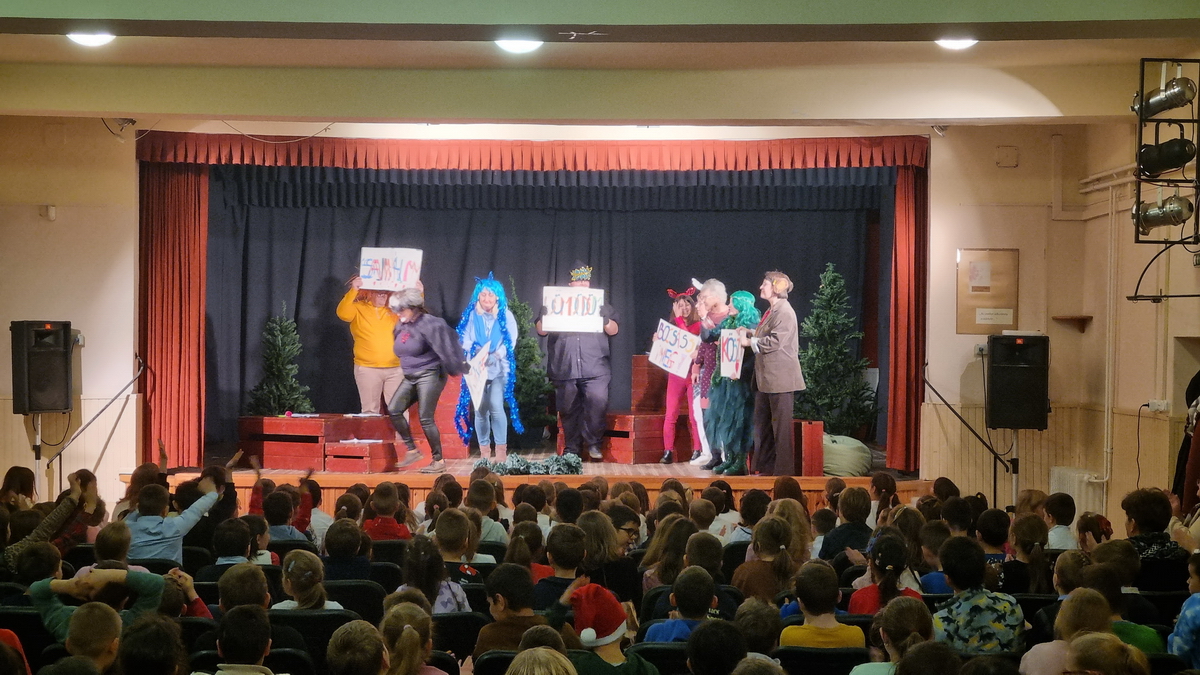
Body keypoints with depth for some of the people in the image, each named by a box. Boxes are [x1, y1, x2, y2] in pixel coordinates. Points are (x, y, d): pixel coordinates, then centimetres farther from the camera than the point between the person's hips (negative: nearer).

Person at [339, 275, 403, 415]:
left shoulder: (394, 309, 11)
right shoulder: (358, 308, 1)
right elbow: (342, 313, -17)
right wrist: (353, 291, -27)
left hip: (396, 369, 2)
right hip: (367, 369, -2)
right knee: (370, 411, 3)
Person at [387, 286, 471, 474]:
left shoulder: (429, 324, -14)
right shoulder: (401, 326, 11)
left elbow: (445, 349, -14)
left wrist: (463, 368, -14)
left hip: (429, 375, -8)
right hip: (410, 377, 8)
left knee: (425, 418, -9)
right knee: (393, 410, -5)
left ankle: (438, 461, 1)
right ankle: (412, 451, 4)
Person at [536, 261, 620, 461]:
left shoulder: (600, 305, 16)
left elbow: (614, 330, 11)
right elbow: (541, 331, 12)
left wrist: (604, 319, -10)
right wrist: (545, 316, -9)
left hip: (595, 369, -1)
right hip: (564, 369, 1)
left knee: (598, 402, -18)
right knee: (569, 410, 3)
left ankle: (593, 443, -4)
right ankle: (572, 449, 14)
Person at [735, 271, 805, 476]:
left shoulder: (784, 311, -14)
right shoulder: (771, 311, 18)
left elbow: (775, 341, -22)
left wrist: (750, 341, -13)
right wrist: (749, 333, 10)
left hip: (780, 378, -11)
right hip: (766, 378, 11)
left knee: (781, 425, -4)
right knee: (762, 423, 14)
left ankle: (784, 469, 1)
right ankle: (765, 467, 22)